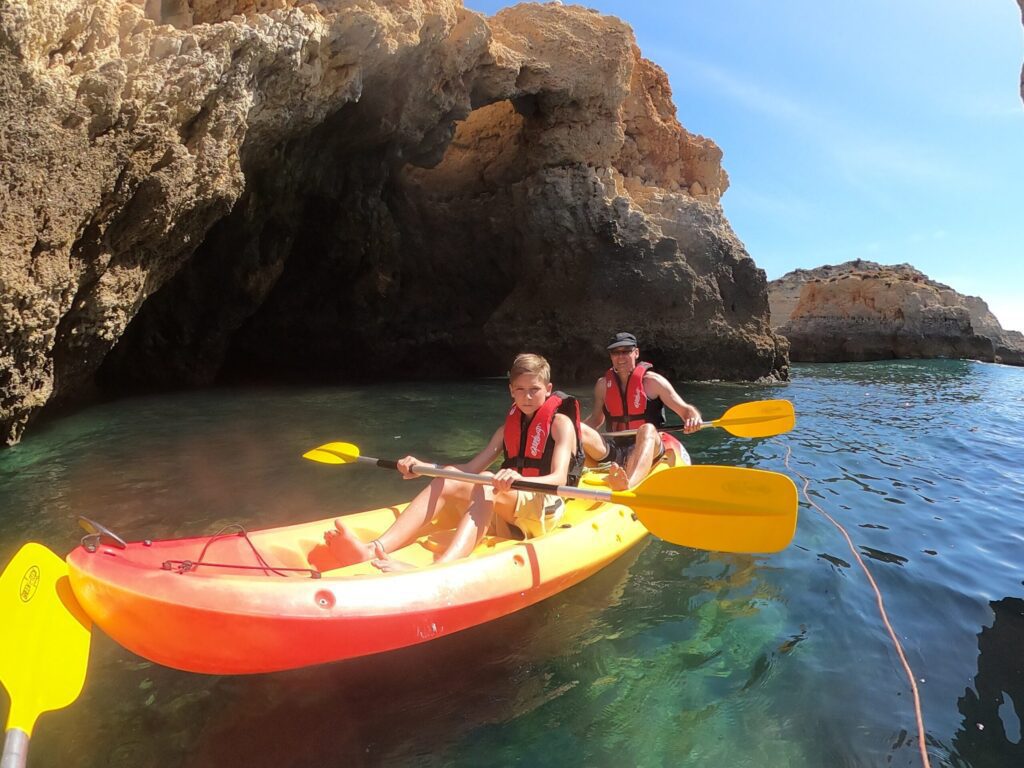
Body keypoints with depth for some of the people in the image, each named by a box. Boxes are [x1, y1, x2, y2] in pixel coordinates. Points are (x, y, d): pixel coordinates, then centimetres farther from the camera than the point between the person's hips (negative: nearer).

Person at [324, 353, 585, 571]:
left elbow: (560, 479, -19)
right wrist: (422, 467, -4)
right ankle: (373, 550, -37)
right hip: (509, 511, 6)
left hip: (545, 508, -6)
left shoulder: (561, 423, -2)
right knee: (447, 480, -18)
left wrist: (518, 480, -40)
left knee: (488, 484, -35)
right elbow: (470, 468, 10)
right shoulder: (509, 427, 17)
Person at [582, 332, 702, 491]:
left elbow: (685, 409, -1)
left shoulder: (652, 381, 0)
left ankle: (629, 484, -67)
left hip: (648, 447, -3)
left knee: (647, 429, -38)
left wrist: (693, 418, -25)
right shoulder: (603, 385, 11)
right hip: (613, 447, 4)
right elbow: (596, 419, 23)